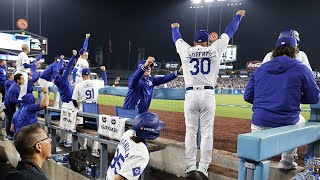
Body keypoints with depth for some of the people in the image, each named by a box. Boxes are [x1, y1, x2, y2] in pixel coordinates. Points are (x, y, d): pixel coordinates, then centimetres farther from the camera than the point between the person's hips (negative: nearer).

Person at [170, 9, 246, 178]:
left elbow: (177, 39, 28)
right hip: (208, 95, 0)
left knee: (190, 132, 5)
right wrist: (238, 16, 35)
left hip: (190, 95, 1)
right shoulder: (214, 50, 6)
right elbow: (228, 32, 19)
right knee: (207, 133, 3)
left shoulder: (186, 50, 7)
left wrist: (174, 28, 50)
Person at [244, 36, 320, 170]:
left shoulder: (260, 69, 8)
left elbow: (248, 96, 9)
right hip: (287, 122, -1)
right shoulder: (301, 68, -1)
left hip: (260, 123, 1)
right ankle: (287, 161, 41)